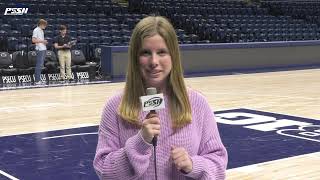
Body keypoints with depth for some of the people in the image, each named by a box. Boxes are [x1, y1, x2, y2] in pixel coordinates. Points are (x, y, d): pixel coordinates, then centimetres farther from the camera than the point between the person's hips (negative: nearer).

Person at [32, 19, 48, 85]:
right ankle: (37, 80, -7)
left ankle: (38, 79, 14)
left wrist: (44, 42, 10)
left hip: (43, 49, 9)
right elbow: (33, 40, -15)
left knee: (40, 65, 10)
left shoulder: (41, 30, 18)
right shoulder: (36, 30, -9)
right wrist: (42, 41, -16)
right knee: (39, 65, -9)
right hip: (39, 50, -9)